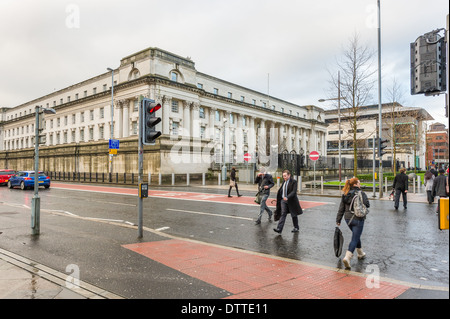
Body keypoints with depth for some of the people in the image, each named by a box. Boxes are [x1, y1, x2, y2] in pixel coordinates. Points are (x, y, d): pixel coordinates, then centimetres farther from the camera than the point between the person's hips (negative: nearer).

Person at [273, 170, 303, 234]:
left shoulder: (294, 182, -11)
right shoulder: (284, 182, 10)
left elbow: (294, 191, -21)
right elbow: (280, 191, 18)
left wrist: (287, 197, -33)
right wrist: (278, 198, 14)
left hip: (291, 200, -5)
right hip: (283, 200, 5)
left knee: (294, 215, 10)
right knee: (283, 214, -5)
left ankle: (296, 228, 28)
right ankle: (279, 229, -14)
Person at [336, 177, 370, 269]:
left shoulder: (345, 194, 5)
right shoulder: (361, 193, -11)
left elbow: (341, 208, 5)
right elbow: (367, 205, -10)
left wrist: (338, 220, 7)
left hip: (348, 219, 6)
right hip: (358, 219, -6)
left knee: (356, 236, 26)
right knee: (355, 239, -4)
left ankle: (360, 253, 41)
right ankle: (347, 257, -15)